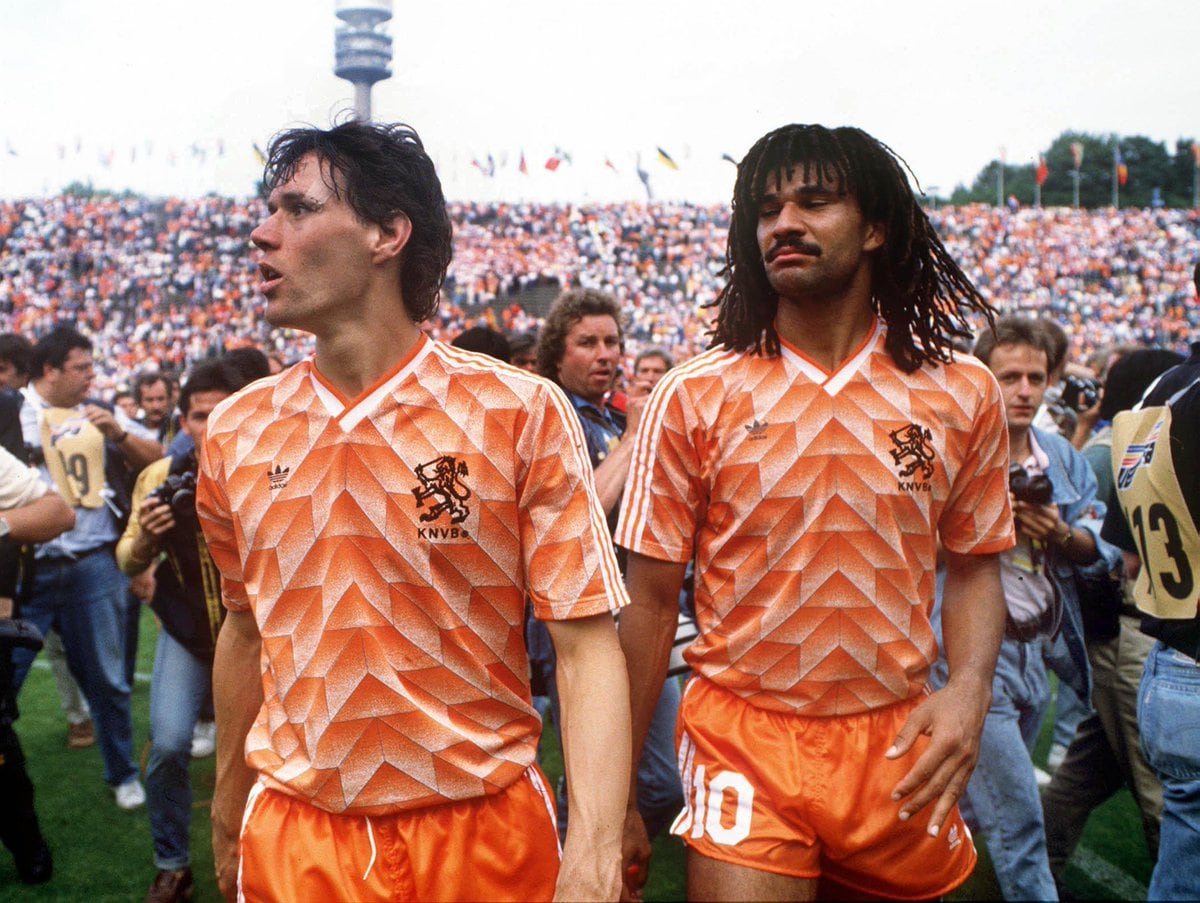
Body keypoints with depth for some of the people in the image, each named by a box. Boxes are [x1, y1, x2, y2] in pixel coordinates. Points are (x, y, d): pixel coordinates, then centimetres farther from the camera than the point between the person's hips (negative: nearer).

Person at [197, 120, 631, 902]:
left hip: (482, 835, -2)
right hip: (290, 838, 3)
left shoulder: (521, 414, -11)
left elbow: (587, 646, -14)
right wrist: (229, 812, 20)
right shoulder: (235, 433, 1)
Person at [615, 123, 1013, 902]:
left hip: (899, 749, 3)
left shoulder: (962, 394, -1)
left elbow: (975, 564, 10)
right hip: (745, 742, -2)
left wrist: (970, 690, -10)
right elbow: (651, 602, -3)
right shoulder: (694, 397, -6)